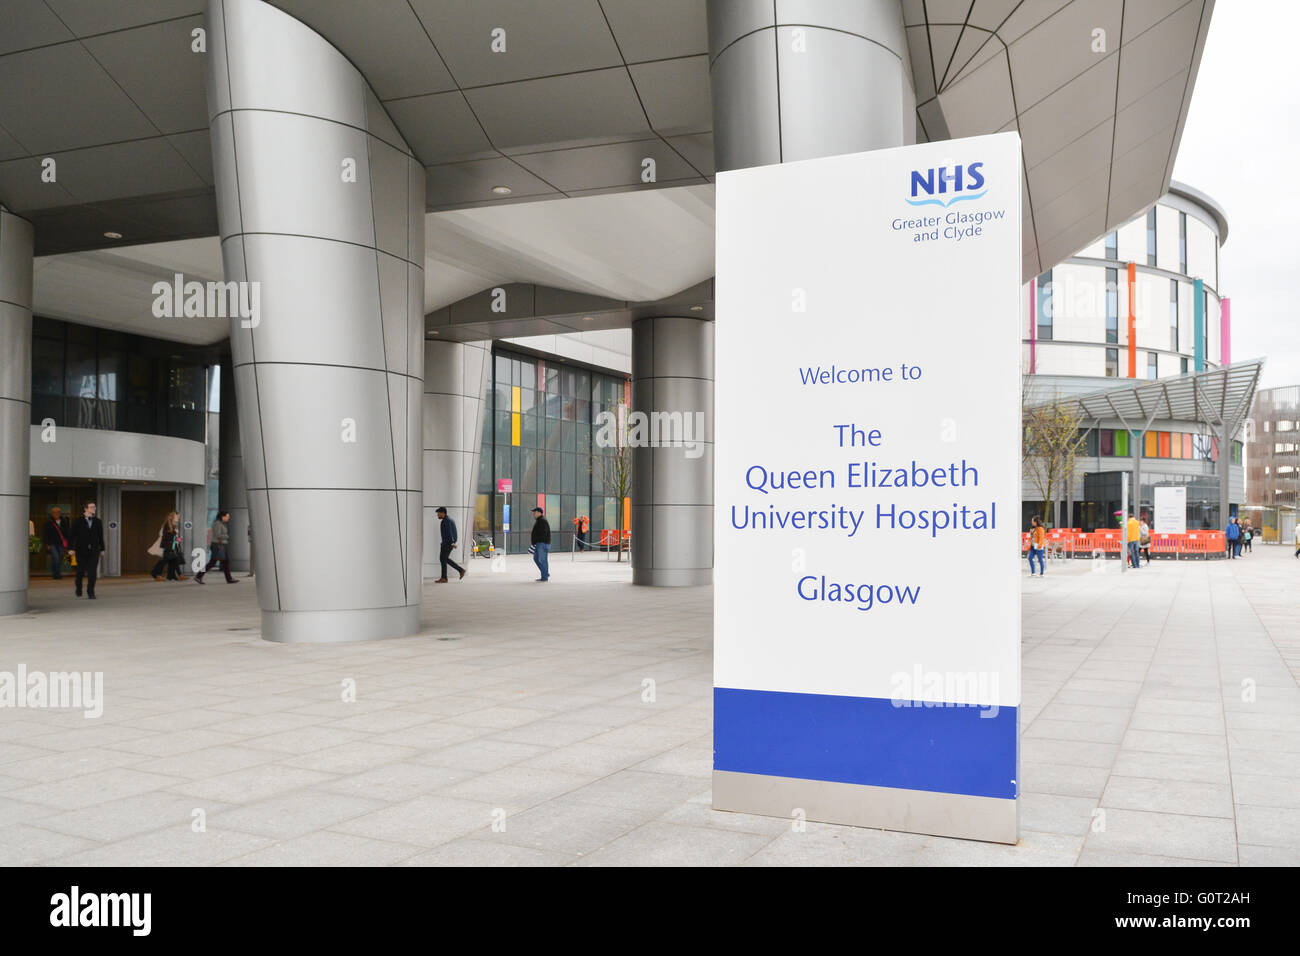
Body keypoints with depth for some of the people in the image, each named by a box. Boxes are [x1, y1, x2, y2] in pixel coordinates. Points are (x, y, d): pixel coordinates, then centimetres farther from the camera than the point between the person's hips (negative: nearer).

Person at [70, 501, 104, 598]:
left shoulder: (98, 522, 9)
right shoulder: (78, 521, 0)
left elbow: (100, 536, 12)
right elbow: (73, 535, -1)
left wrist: (102, 549, 12)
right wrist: (72, 548, -7)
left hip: (94, 551, 1)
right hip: (81, 551, -1)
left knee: (92, 572, -7)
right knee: (80, 571, 8)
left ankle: (90, 592, -2)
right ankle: (79, 589, 30)